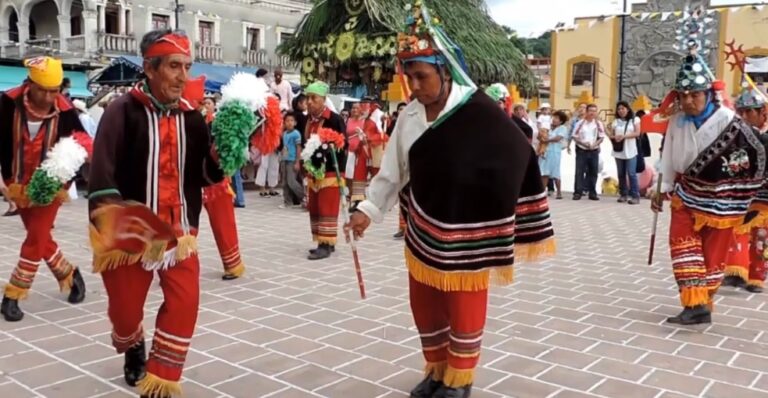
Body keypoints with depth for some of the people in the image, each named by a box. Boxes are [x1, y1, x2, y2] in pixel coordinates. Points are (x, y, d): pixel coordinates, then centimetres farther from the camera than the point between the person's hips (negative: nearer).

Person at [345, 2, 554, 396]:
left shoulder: (478, 112, -17)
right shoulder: (409, 116, -1)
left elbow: (514, 158, -13)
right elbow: (392, 170, 6)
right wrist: (368, 209, -1)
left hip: (465, 233, -5)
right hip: (423, 229, 5)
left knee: (464, 308, 9)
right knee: (424, 304, 15)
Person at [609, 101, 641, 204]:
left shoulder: (634, 120, 4)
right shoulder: (615, 122, 12)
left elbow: (637, 133, -5)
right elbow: (611, 135, 8)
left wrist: (624, 136, -17)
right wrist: (614, 137, -16)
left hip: (630, 151, -3)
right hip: (618, 151, 4)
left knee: (631, 173, -10)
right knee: (621, 174, 7)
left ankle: (635, 196, -8)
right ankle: (623, 195, 14)